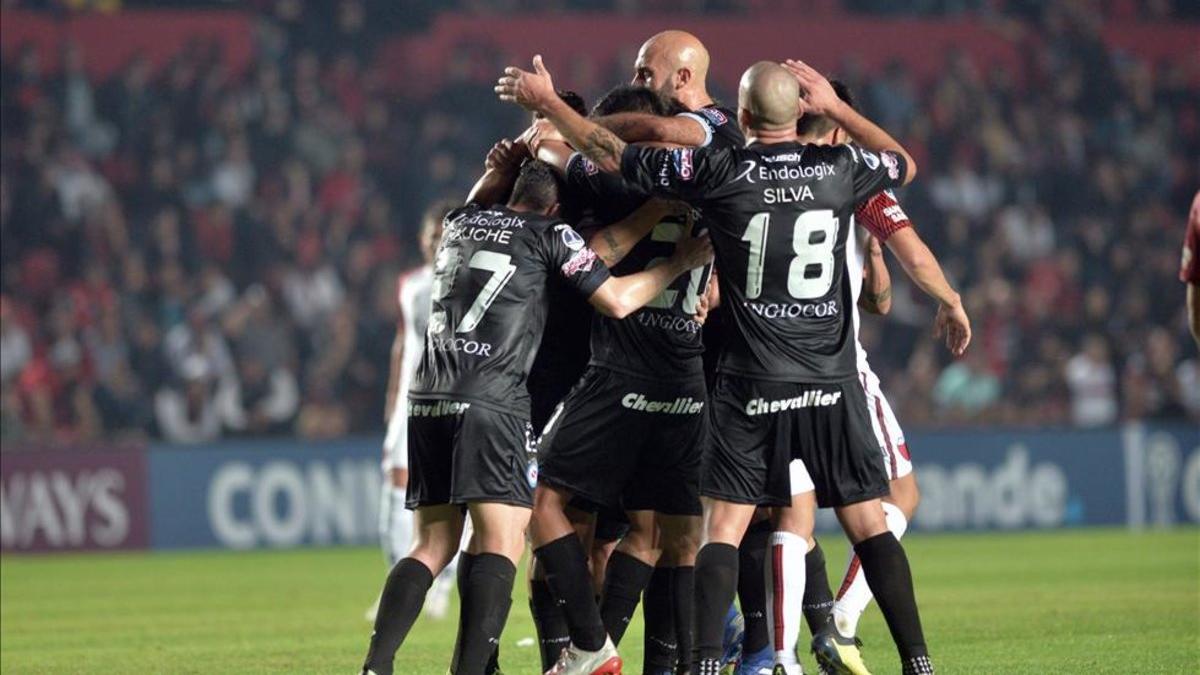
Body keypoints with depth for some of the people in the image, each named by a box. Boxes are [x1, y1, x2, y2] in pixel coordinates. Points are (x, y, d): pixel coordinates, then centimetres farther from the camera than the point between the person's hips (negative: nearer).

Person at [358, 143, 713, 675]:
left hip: (428, 401, 7)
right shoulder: (550, 235, 2)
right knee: (501, 542, -8)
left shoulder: (461, 224, 20)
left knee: (433, 545, 11)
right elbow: (617, 300, 1)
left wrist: (500, 171, 28)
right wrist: (680, 264, 12)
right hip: (489, 405, -7)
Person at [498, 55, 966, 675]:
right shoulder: (840, 169, 0)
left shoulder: (721, 173, -7)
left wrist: (545, 101, 15)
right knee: (868, 523, 6)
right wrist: (836, 108, 26)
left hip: (753, 385, -2)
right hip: (831, 382, 2)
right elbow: (905, 164, 24)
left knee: (723, 527, 0)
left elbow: (611, 154, 2)